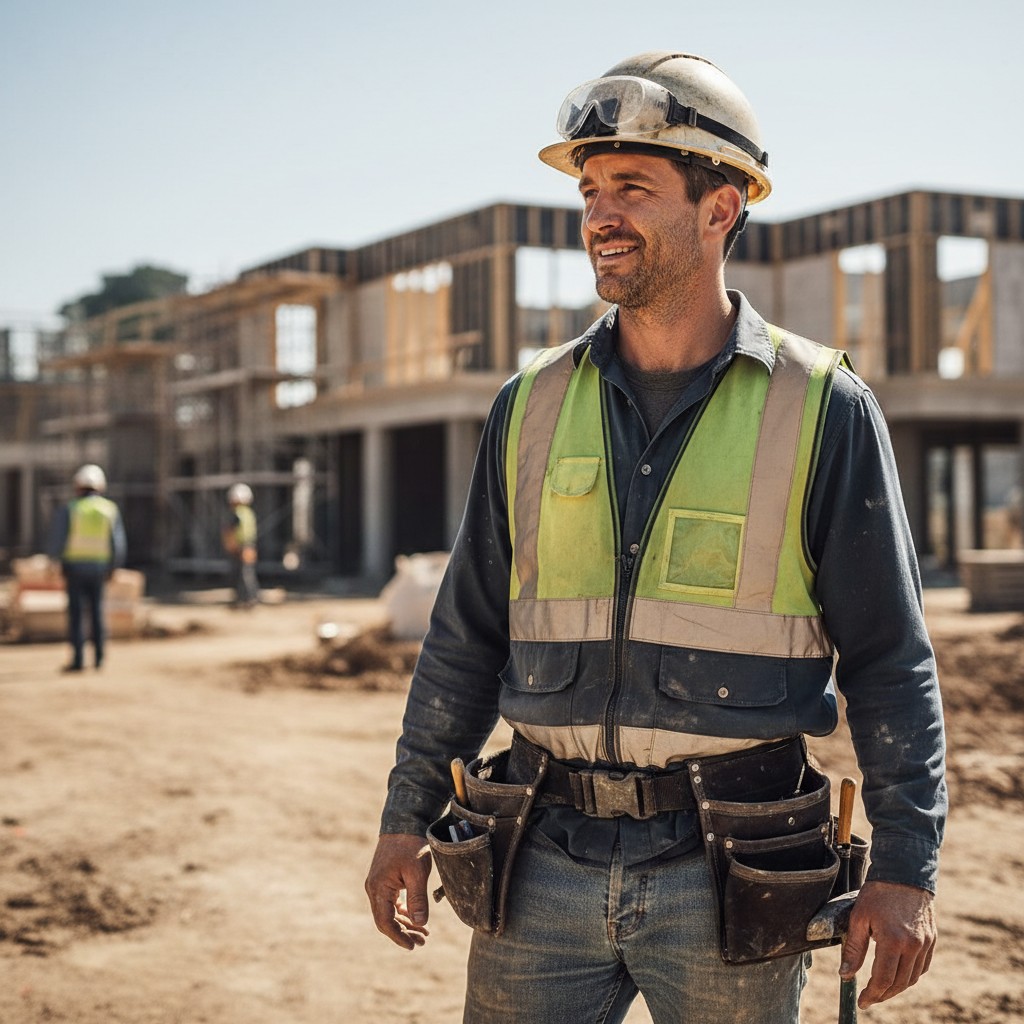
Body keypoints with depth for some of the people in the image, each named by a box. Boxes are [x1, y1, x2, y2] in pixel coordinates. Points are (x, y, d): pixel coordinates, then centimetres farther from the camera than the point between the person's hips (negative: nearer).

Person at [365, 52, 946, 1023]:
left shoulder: (824, 408, -3)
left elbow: (890, 661, -2)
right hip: (543, 861, 3)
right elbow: (466, 635, 11)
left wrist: (904, 870, -5)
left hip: (726, 871, -2)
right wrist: (407, 818, 10)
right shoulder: (531, 407, 6)